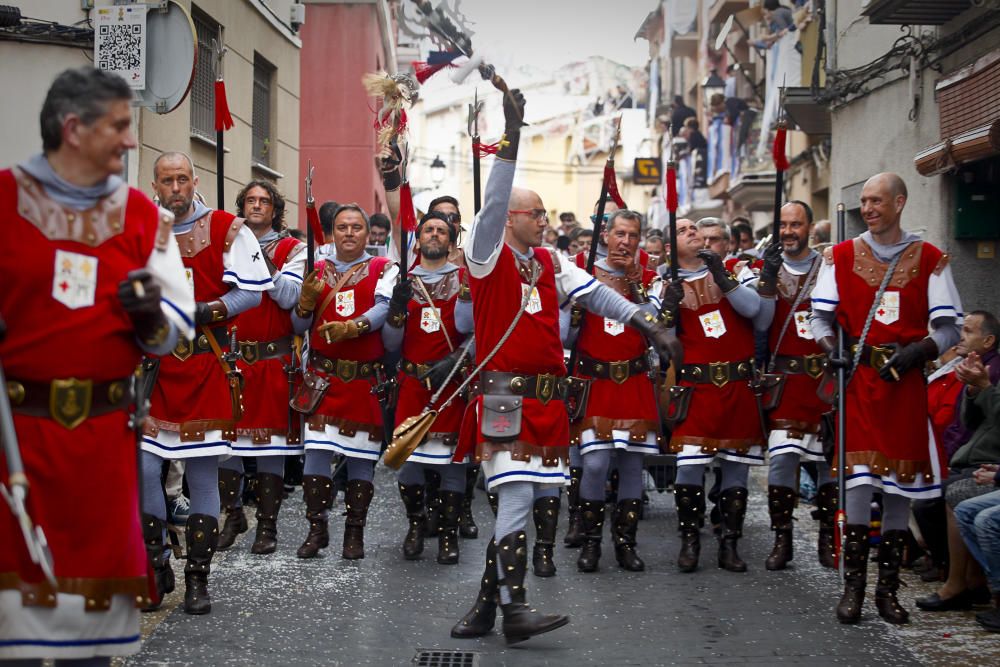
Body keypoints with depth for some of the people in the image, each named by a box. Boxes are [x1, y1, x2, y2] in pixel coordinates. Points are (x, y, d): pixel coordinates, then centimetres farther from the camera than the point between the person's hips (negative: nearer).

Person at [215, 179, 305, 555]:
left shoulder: (291, 249, 5)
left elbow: (290, 297, -8)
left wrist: (267, 265, -17)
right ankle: (233, 515, 18)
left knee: (271, 438, -1)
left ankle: (267, 525, 6)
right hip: (230, 356, 3)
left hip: (274, 358, -3)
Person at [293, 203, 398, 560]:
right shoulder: (318, 271, 11)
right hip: (322, 375, 2)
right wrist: (306, 301, -11)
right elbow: (300, 325, 10)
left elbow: (384, 307, -14)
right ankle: (317, 528, 5)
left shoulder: (383, 269, 5)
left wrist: (352, 326, -30)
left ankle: (355, 532, 11)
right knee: (316, 448, -4)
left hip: (365, 379, -1)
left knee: (361, 455, 2)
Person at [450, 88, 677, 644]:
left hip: (544, 403, 7)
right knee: (516, 498, -12)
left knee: (514, 501, 7)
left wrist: (645, 323, 4)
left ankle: (485, 607, 14)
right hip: (504, 399, -7)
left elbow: (594, 293, 14)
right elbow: (493, 204, -19)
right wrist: (509, 141, -25)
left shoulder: (549, 263, 16)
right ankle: (514, 610, -10)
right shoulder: (488, 257, -4)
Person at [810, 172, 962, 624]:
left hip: (906, 382, 1)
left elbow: (949, 328, 2)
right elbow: (820, 315, 7)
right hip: (858, 379, -1)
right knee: (861, 477, -10)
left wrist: (917, 350, -15)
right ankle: (853, 587, -2)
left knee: (901, 484, 3)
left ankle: (888, 588, 13)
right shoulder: (840, 257, 8)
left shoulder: (929, 260, 6)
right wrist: (830, 349, -12)